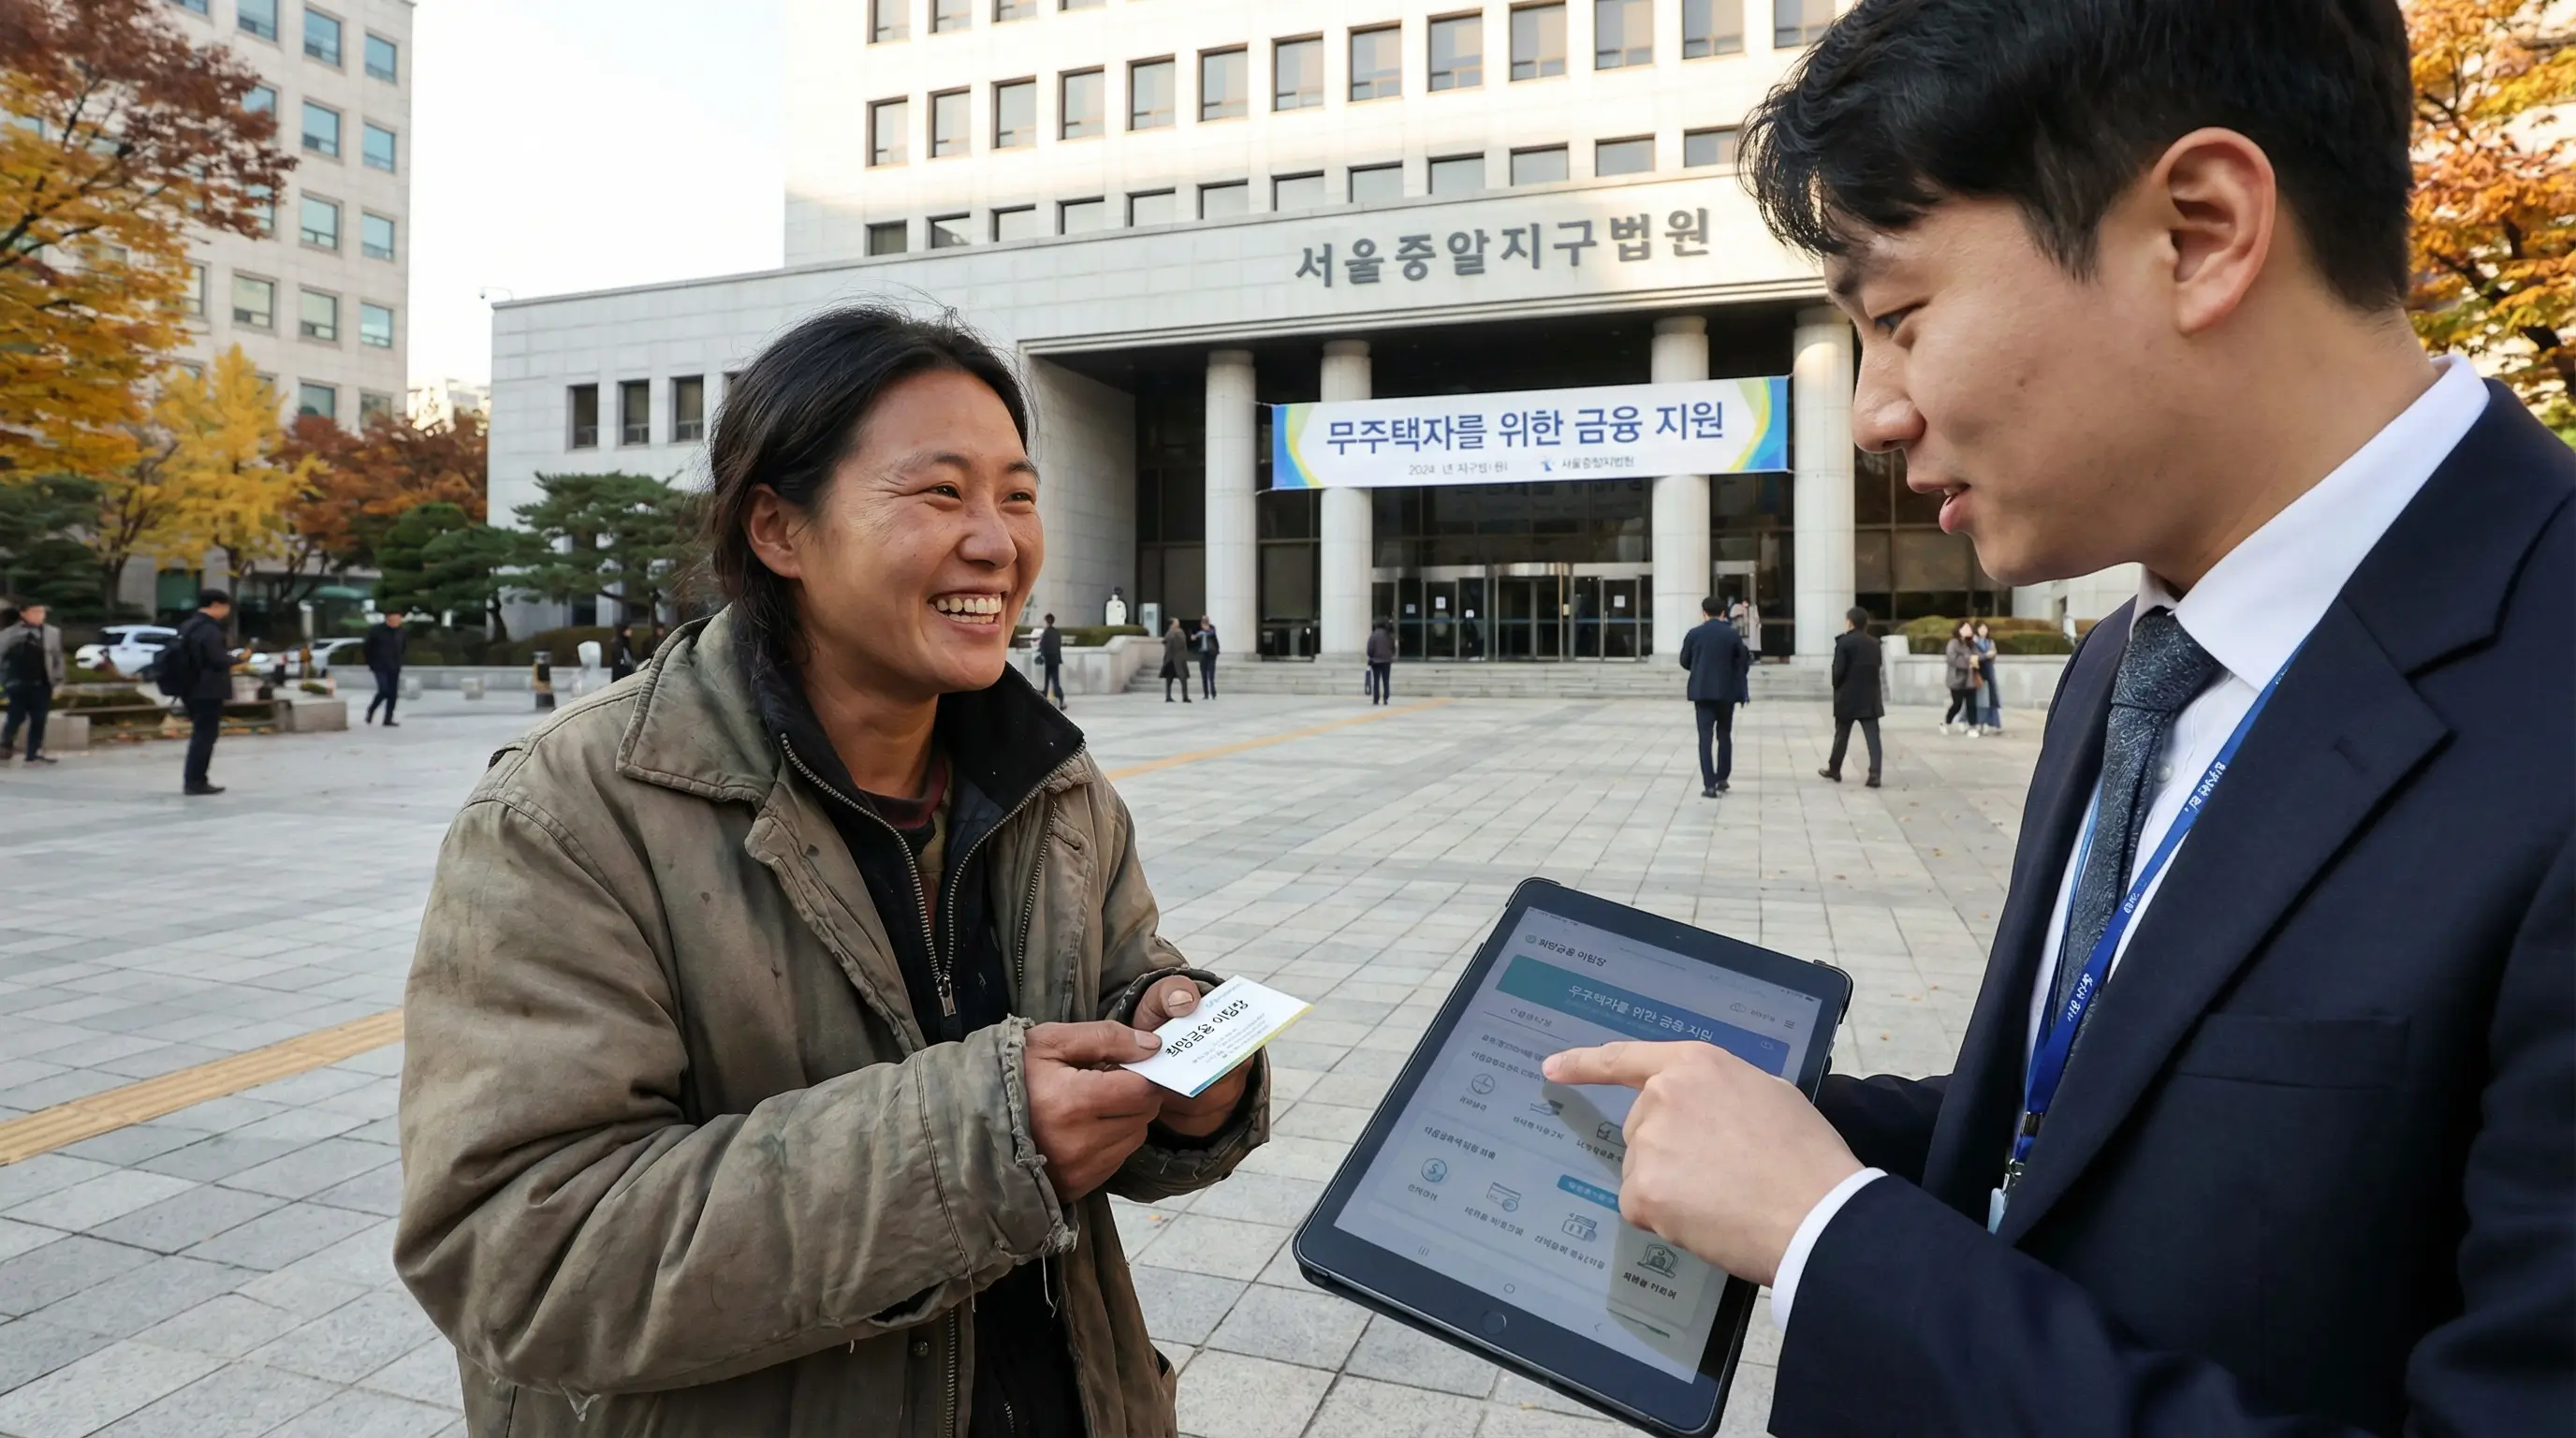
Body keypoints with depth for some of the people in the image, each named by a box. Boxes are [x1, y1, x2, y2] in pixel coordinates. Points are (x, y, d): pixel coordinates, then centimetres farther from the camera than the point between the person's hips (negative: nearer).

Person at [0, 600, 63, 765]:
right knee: (17, 717, 1)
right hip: (18, 684, -1)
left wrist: (58, 682, 4)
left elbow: (58, 659, 7)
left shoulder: (53, 633, 2)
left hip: (42, 684, 1)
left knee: (39, 719, 2)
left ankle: (34, 752, 8)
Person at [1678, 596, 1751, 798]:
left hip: (1702, 692, -1)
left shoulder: (1694, 633, -3)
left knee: (1705, 737, -2)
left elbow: (1684, 662, 5)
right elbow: (1742, 664, 1)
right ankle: (1722, 779, 22)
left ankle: (1709, 785, -10)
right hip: (1726, 692, 1)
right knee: (1724, 735, 16)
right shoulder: (1733, 634, -3)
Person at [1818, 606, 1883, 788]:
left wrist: (1837, 687, 2)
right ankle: (1874, 775, -9)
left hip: (1848, 696, -3)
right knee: (1872, 737, -2)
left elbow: (1838, 670, -13)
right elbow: (1879, 666, 11)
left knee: (1842, 736, 11)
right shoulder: (1874, 643, 7)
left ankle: (1834, 769, 23)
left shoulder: (1844, 641, -10)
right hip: (1870, 697, 4)